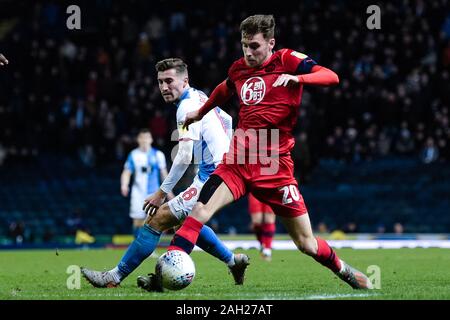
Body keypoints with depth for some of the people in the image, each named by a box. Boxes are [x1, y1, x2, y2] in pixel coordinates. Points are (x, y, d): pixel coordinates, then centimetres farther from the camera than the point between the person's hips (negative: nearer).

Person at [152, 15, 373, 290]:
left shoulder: (287, 60, -4)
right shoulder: (238, 69, 10)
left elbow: (331, 77, -18)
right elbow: (224, 91, 35)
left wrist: (297, 78, -34)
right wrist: (200, 113, 46)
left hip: (274, 166, -3)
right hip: (238, 161, 4)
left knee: (306, 243, 1)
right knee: (200, 211, -20)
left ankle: (346, 272, 27)